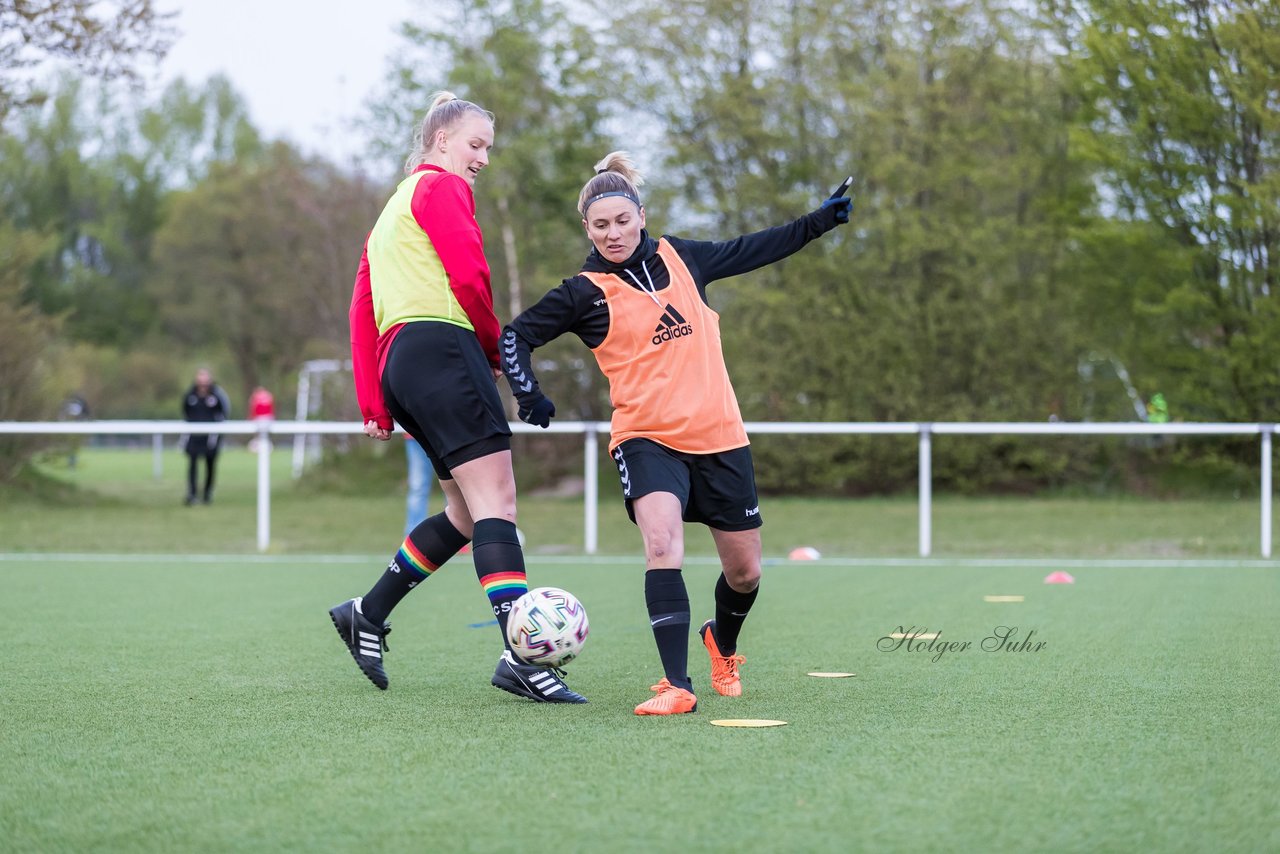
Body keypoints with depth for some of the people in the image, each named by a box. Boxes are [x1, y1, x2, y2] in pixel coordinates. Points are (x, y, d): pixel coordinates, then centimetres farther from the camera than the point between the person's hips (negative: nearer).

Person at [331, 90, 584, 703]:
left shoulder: (394, 206, 30)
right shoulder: (442, 187, 3)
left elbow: (362, 308, 25)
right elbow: (469, 275, -10)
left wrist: (374, 404, 21)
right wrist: (497, 348, 6)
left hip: (397, 365, 9)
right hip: (442, 347, -9)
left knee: (468, 513, 12)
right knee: (496, 498, -16)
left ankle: (366, 614, 14)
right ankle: (520, 656, -26)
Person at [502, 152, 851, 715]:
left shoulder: (679, 258, 6)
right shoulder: (586, 292, -5)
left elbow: (750, 250, 20)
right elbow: (517, 335, -2)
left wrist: (821, 220, 22)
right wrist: (528, 394, -17)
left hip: (719, 436, 4)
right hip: (647, 438, -4)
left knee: (744, 572, 9)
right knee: (662, 544, -29)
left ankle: (722, 645, 43)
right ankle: (676, 686, -29)